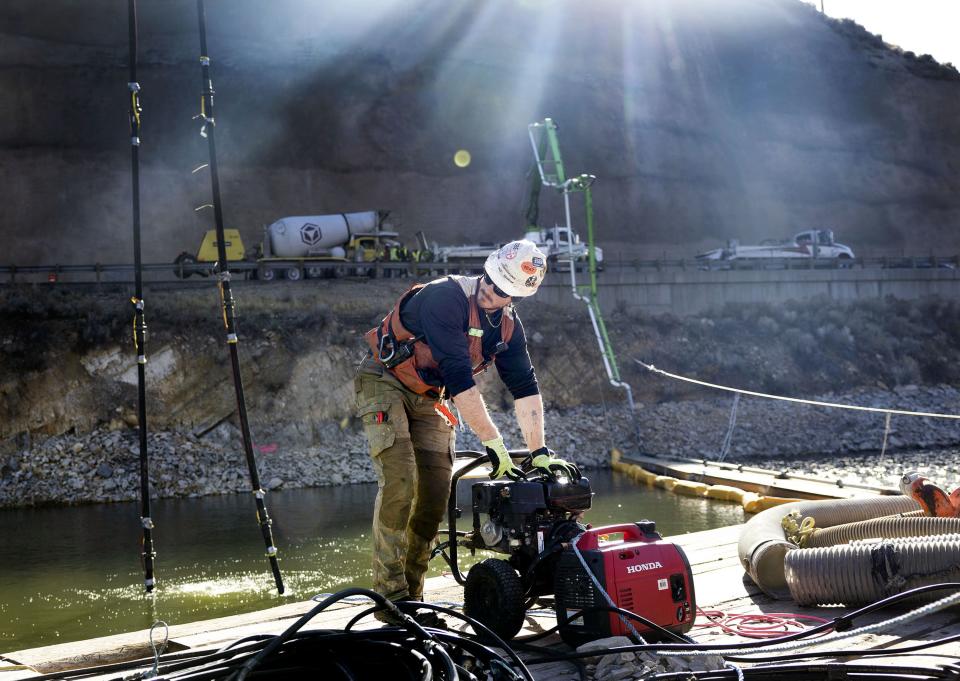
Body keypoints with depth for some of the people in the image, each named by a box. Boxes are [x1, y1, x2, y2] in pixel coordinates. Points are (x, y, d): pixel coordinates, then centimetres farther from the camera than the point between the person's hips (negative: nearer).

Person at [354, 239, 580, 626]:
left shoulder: (508, 326, -4)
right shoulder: (445, 298, -28)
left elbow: (525, 388, -5)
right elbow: (460, 379, -33)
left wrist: (539, 453, -15)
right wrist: (494, 445, -34)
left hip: (428, 397, 7)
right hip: (384, 382, -7)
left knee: (436, 492, -3)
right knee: (399, 481, -20)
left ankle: (411, 595, 7)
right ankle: (389, 597, -15)